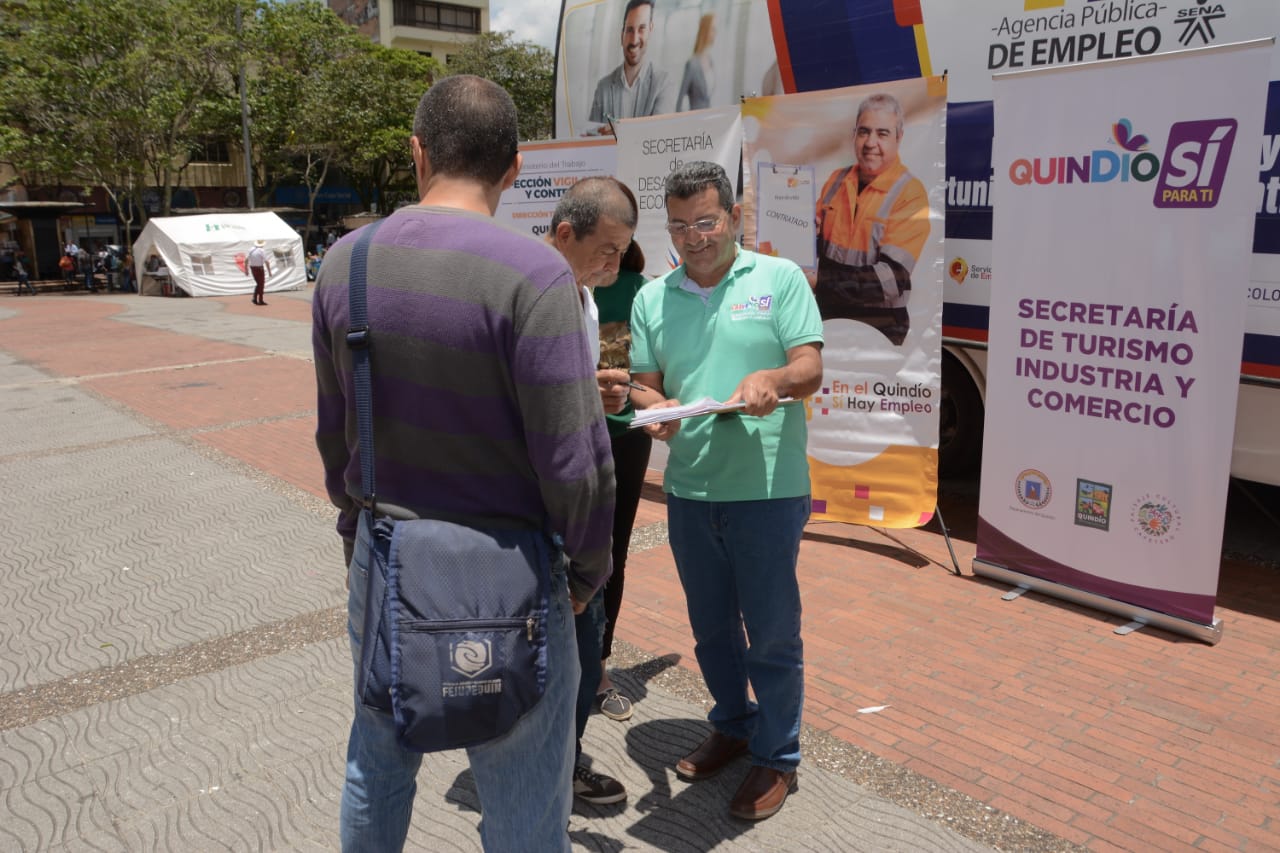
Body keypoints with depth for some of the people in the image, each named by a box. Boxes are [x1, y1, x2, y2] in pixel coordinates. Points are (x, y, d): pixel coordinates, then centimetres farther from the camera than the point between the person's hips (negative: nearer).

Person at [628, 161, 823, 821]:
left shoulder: (779, 278, -1)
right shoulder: (652, 298, 9)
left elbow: (811, 367, -6)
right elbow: (644, 384, 8)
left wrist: (773, 378, -28)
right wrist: (656, 408, -15)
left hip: (767, 488, -4)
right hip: (688, 488, 4)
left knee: (772, 631, 6)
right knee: (711, 626, 19)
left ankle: (777, 756, 26)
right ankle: (732, 725, 41)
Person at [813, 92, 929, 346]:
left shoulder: (910, 193, -12)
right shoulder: (837, 179, 5)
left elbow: (892, 278, -21)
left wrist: (822, 282, -27)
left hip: (878, 327, -5)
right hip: (825, 316, 5)